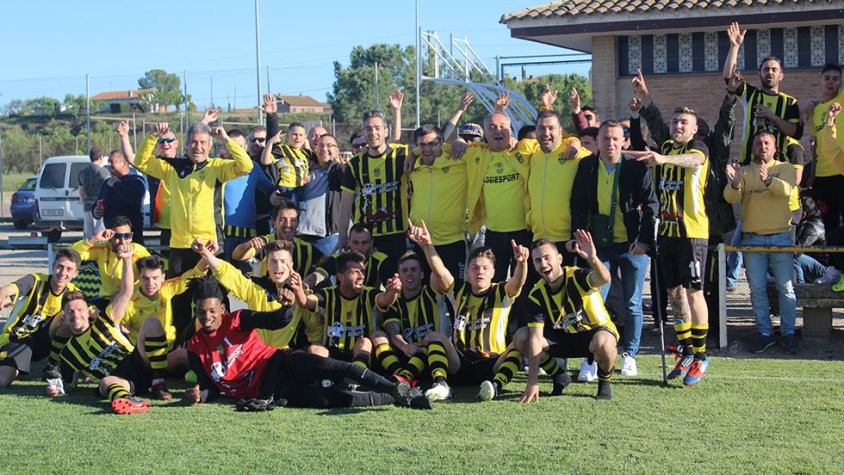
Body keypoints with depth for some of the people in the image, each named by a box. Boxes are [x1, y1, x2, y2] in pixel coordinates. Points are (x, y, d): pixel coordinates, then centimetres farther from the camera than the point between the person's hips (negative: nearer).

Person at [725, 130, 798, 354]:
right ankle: (765, 334, 12)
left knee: (786, 288, -1)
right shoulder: (744, 171, 10)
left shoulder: (785, 168, 6)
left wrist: (768, 179, -35)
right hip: (752, 238, 2)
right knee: (757, 289, 4)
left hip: (781, 236, -2)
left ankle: (788, 333, 7)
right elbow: (731, 197, -5)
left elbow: (786, 189, -15)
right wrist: (735, 184, -28)